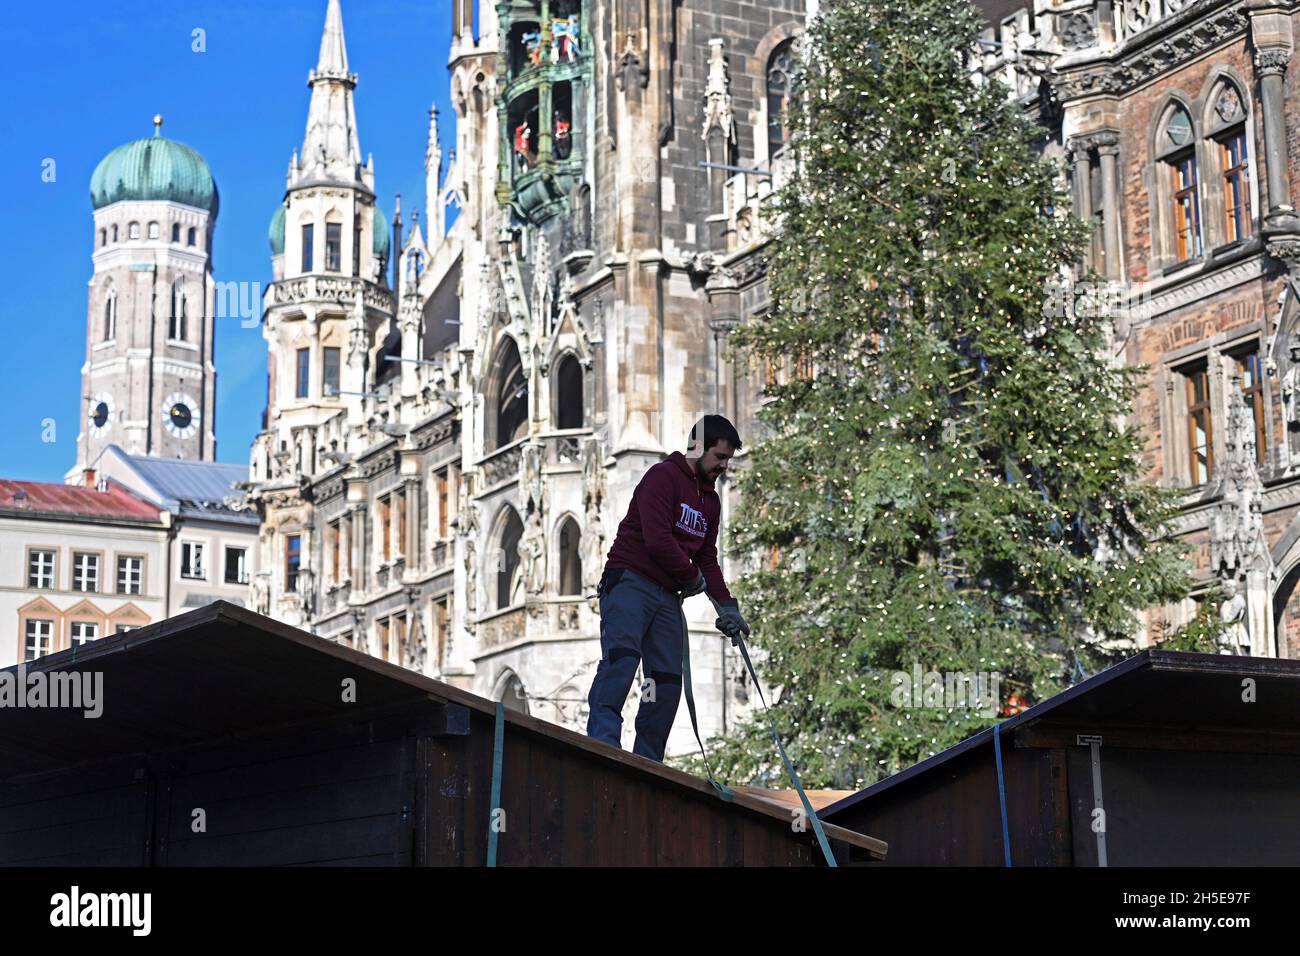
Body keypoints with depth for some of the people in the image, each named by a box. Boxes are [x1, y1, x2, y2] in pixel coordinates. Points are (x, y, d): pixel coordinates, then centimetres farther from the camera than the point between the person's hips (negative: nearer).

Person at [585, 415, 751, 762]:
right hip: (630, 581, -8)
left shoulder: (710, 500, 21)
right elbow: (657, 540, -18)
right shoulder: (663, 476, -7)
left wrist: (726, 606, 14)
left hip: (668, 596, 8)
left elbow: (708, 559, 25)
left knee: (669, 679, 0)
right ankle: (602, 742, -39)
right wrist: (692, 578, -5)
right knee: (622, 656, -27)